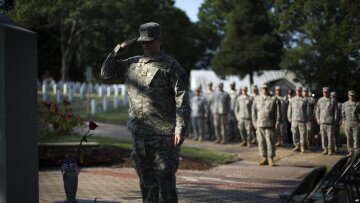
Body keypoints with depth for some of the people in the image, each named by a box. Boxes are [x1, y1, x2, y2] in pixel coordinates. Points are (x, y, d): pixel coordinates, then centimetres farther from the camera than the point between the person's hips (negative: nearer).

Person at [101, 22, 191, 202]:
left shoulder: (170, 66, -5)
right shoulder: (132, 64, 13)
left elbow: (182, 100, -10)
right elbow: (106, 73, 20)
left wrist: (180, 129, -18)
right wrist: (119, 50, 8)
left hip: (163, 134, -6)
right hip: (139, 133, 6)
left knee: (165, 179, -4)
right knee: (146, 179, 11)